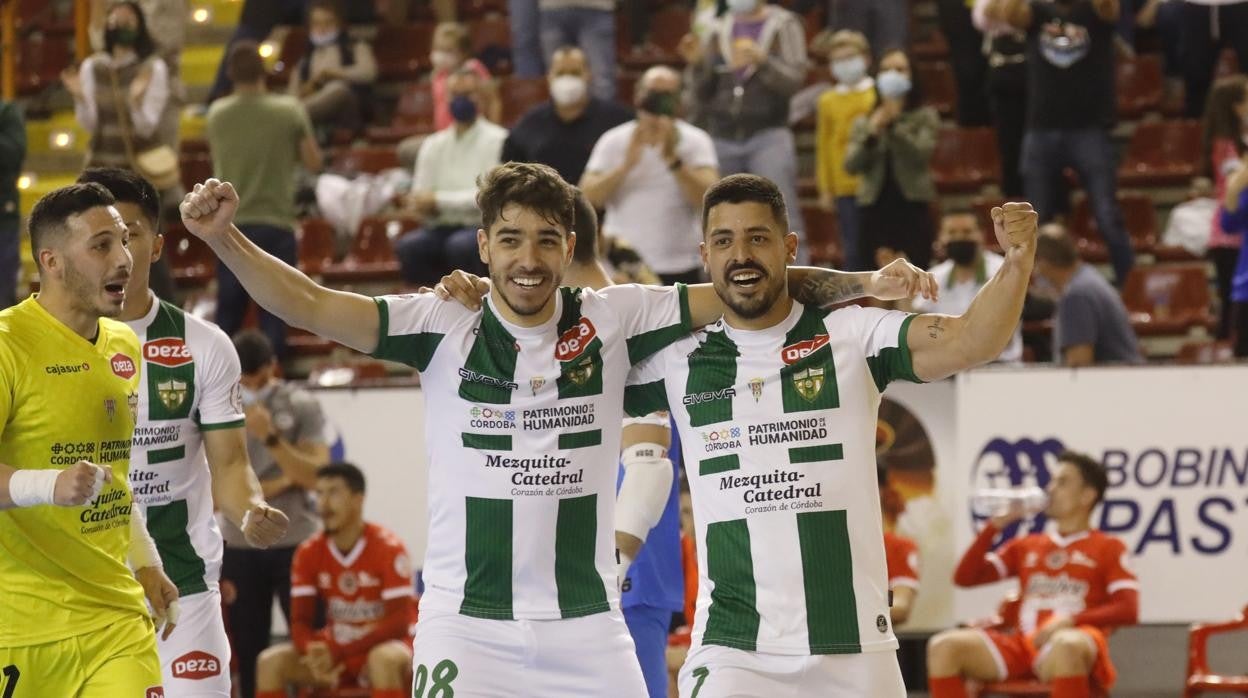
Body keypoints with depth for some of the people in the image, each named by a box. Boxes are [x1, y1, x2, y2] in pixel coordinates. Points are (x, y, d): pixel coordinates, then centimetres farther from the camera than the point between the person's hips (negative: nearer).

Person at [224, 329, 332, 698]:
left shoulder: (302, 406, -2)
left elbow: (317, 476, -10)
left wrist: (269, 436, -20)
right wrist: (274, 484, -11)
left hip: (295, 543, -2)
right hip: (239, 547, 2)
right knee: (248, 655, 5)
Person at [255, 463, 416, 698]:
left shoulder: (388, 548, -16)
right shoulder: (309, 553, -2)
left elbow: (399, 621, -20)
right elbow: (300, 621, -3)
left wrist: (337, 652, -28)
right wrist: (316, 653, -29)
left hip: (383, 645, -5)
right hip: (333, 648, 5)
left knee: (385, 659, -40)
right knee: (271, 662, -19)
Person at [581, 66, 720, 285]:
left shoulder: (696, 141, 0)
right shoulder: (613, 141, 4)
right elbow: (587, 197, -6)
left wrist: (672, 159, -26)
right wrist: (626, 164, -20)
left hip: (678, 270, -1)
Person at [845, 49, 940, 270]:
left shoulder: (925, 117, 6)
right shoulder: (864, 122, 13)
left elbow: (920, 153, -10)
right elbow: (851, 165, 2)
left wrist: (894, 124, -17)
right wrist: (871, 134, -12)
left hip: (912, 209, -3)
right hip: (876, 208, 3)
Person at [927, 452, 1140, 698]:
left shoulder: (1108, 548, 12)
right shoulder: (1026, 546, 26)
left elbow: (1128, 610, -2)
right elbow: (965, 577, 19)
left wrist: (1071, 620, -16)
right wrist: (995, 525, 12)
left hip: (1075, 645, -5)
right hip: (1022, 645, 5)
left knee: (1065, 646, -44)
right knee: (944, 646, -21)